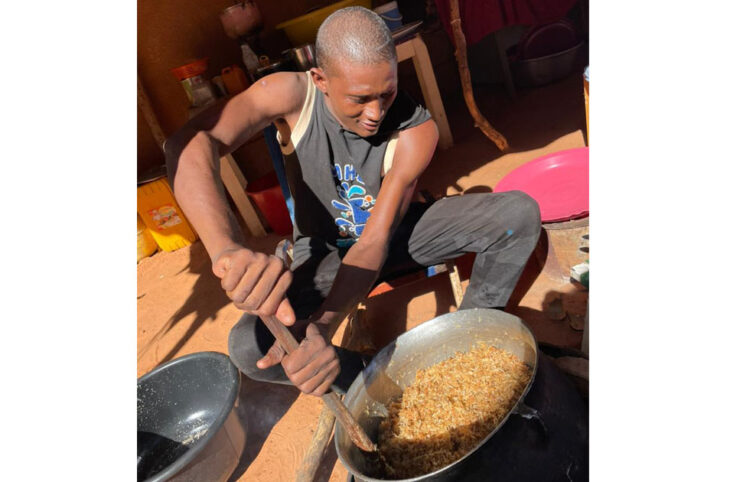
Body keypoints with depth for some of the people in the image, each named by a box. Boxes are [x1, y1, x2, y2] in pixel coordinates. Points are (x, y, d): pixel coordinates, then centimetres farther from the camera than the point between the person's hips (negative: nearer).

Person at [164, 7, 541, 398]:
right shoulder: (293, 95, -25)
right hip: (325, 250, 0)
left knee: (520, 213, -20)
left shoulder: (416, 131, -26)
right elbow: (190, 143, -40)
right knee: (249, 347, -28)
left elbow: (377, 239, -30)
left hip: (398, 232, 1)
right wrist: (227, 248, -61)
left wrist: (322, 326, -47)